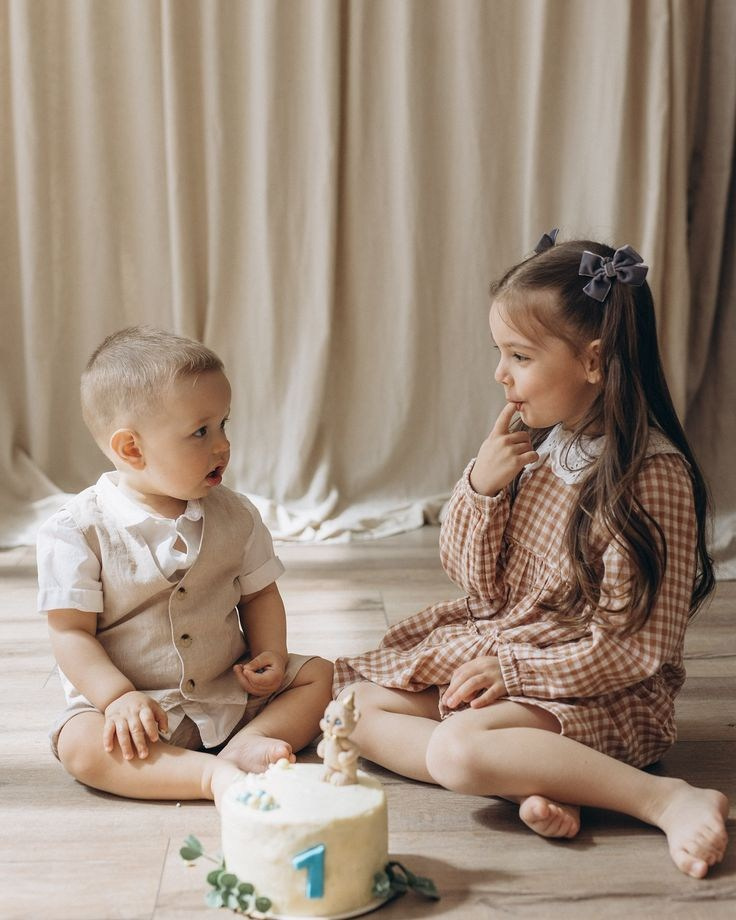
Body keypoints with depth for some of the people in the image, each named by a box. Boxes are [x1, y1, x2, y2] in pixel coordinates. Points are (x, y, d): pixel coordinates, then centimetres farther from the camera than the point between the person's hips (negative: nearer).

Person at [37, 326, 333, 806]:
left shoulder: (235, 515, 1)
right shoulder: (79, 530, -12)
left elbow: (259, 593, 11)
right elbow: (71, 631, -12)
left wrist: (272, 654, -7)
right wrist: (119, 698, -25)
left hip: (230, 694, 5)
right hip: (135, 704, -4)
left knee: (317, 673, -6)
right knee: (81, 745, -32)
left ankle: (246, 745, -26)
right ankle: (214, 774, -36)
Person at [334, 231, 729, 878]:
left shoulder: (653, 475, -19)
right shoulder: (528, 444, 0)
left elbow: (638, 647, -16)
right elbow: (478, 584, 5)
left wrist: (515, 669, -18)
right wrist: (480, 488, -11)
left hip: (596, 689, -8)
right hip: (491, 652, 8)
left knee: (457, 746, -31)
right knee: (356, 703, -3)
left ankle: (669, 799, -22)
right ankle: (529, 787, -18)